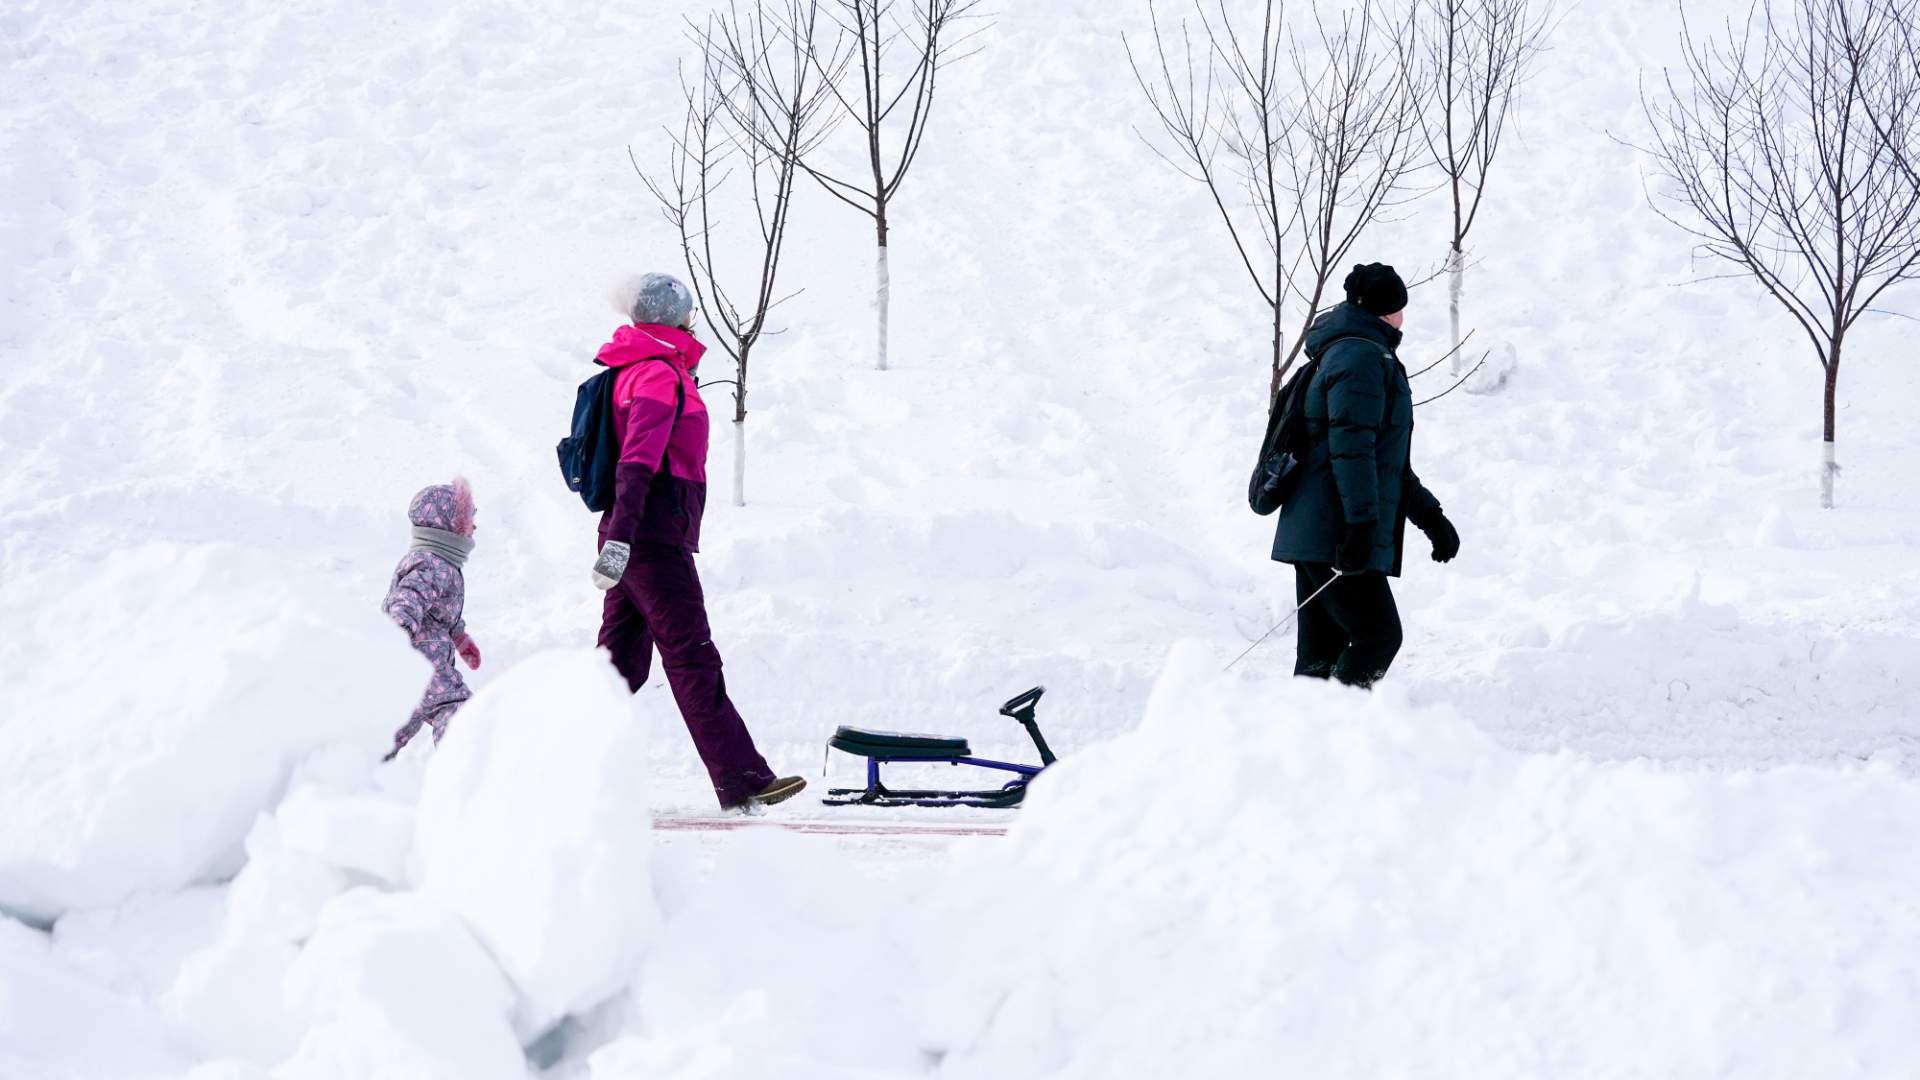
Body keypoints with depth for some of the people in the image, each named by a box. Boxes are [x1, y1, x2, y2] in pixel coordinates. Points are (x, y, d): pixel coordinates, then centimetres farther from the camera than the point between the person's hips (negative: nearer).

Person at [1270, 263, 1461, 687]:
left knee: (1322, 652, 8)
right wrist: (1363, 522, -25)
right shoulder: (1362, 356, -9)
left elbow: (1389, 460, 30)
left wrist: (1431, 516, 27)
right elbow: (1351, 446, -20)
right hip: (1336, 536, -10)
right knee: (1378, 636, -11)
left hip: (1317, 536, 10)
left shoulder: (1367, 357, 25)